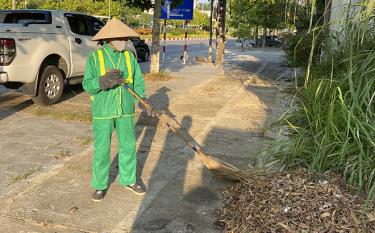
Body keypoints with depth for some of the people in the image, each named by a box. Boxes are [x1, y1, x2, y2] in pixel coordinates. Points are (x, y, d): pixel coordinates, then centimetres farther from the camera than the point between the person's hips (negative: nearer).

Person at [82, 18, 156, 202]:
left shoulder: (129, 56, 3)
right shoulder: (95, 57, -6)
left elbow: (138, 82, 3)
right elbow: (87, 85, -10)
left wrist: (145, 101, -12)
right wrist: (103, 81, -30)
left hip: (125, 110, 3)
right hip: (102, 111, -3)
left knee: (128, 146, 12)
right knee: (101, 149, 5)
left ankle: (129, 180, 30)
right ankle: (100, 185, 22)